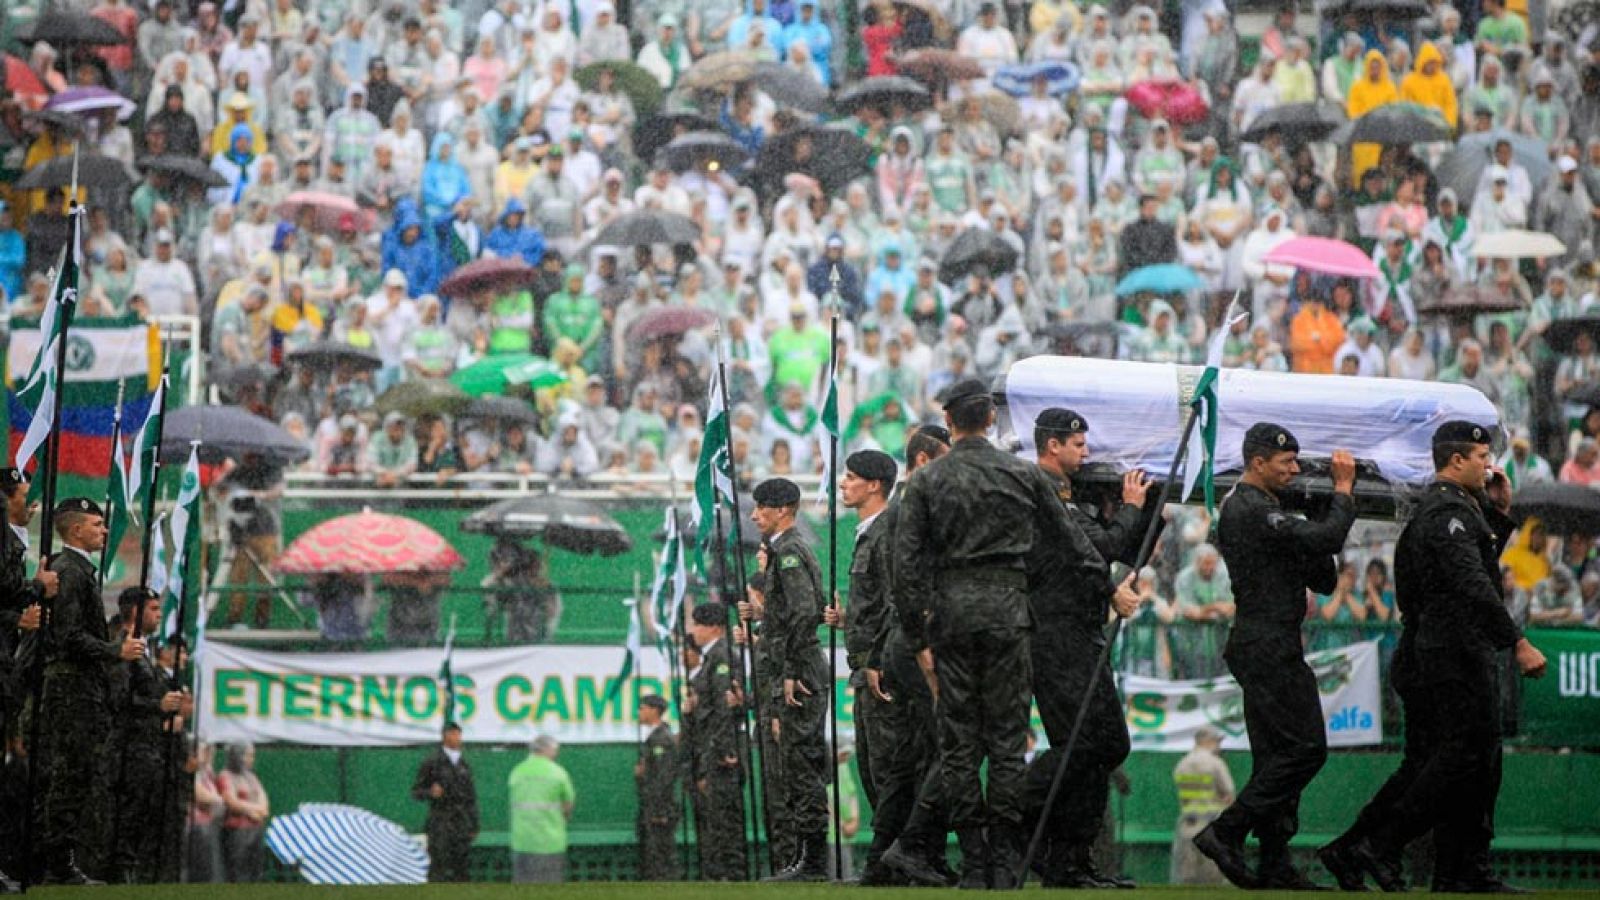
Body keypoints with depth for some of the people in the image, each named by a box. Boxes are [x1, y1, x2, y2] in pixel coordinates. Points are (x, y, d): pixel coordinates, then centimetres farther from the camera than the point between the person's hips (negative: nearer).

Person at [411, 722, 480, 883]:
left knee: (463, 869, 1)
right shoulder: (431, 762, -4)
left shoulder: (464, 764, 11)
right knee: (439, 870, -7)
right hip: (440, 824, -5)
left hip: (461, 825, 5)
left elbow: (471, 797, 15)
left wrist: (474, 827, 10)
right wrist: (430, 792, -24)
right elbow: (416, 792, -2)